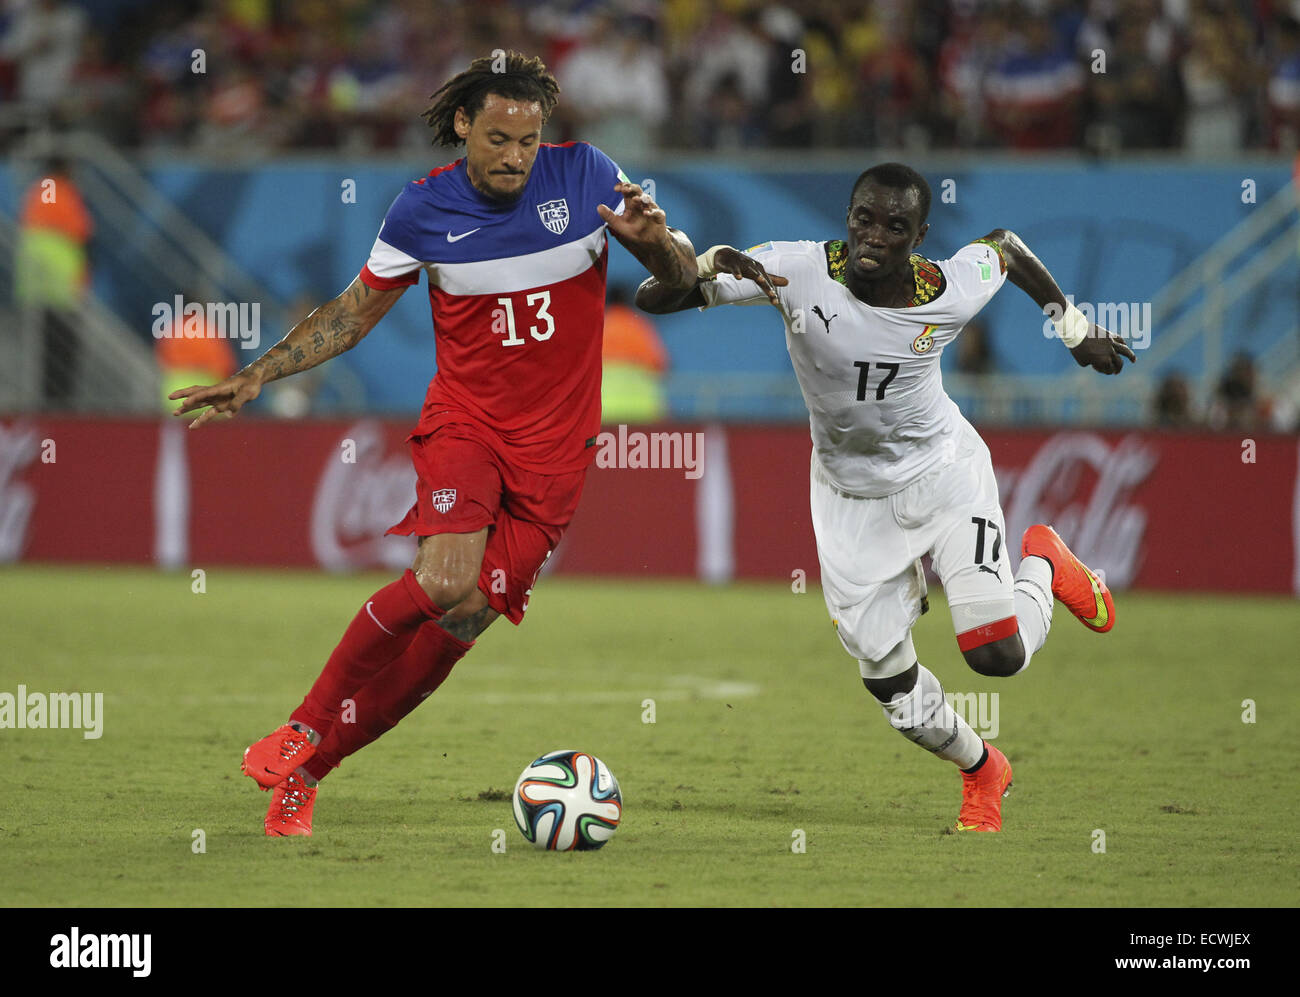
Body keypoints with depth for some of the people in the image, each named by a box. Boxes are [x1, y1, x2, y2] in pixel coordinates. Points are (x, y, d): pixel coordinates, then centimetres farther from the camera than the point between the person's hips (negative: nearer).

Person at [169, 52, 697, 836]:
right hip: (465, 423, -1)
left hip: (555, 448, 1)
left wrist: (653, 238, -19)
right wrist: (255, 378, 5)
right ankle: (303, 730, -11)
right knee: (445, 583, -28)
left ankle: (307, 769, 2)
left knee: (469, 616, -9)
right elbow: (355, 313, 11)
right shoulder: (425, 210, -3)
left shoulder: (585, 176, -3)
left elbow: (681, 276, 4)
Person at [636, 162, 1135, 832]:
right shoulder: (797, 271, -26)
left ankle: (1042, 562, 21)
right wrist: (711, 266, -47)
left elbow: (1005, 245, 2)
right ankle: (981, 771, 31)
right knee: (887, 676, -1)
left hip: (943, 474, -1)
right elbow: (651, 298, -27)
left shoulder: (949, 293, -23)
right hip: (851, 495, 1)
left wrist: (1075, 326, 14)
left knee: (998, 654, -15)